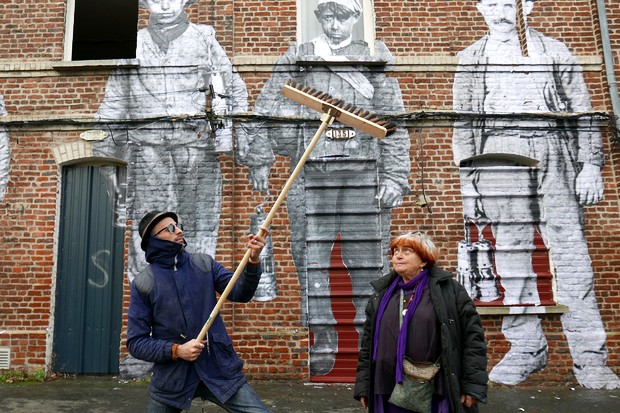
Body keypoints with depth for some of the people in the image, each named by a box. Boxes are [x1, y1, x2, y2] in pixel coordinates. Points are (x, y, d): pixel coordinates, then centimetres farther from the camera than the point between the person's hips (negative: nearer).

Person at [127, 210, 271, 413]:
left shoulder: (204, 264, 4)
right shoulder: (143, 283, -2)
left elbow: (240, 293, -7)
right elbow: (136, 342, -1)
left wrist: (252, 261, -23)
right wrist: (175, 351, -14)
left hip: (219, 368, 1)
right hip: (173, 377, -1)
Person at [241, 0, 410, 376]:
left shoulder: (376, 58, 12)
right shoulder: (297, 59, 14)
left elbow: (394, 121, 7)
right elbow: (266, 110, 11)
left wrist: (394, 176, -1)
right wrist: (260, 159, 2)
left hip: (364, 171, 0)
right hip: (311, 172, 1)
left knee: (367, 257, 3)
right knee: (311, 256, 1)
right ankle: (323, 339, 13)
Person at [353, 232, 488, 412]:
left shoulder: (449, 289, -2)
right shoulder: (381, 295, 9)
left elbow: (472, 335, -3)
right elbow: (368, 343, 12)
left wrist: (473, 384, -8)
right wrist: (363, 386, 8)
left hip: (436, 394, -3)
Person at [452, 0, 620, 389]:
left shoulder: (555, 51, 17)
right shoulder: (471, 59, 18)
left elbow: (582, 111, 12)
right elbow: (464, 122, 13)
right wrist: (468, 181, 5)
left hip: (554, 155, 0)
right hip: (499, 158, 1)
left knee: (571, 252, -4)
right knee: (512, 253, -1)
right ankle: (527, 348, 9)